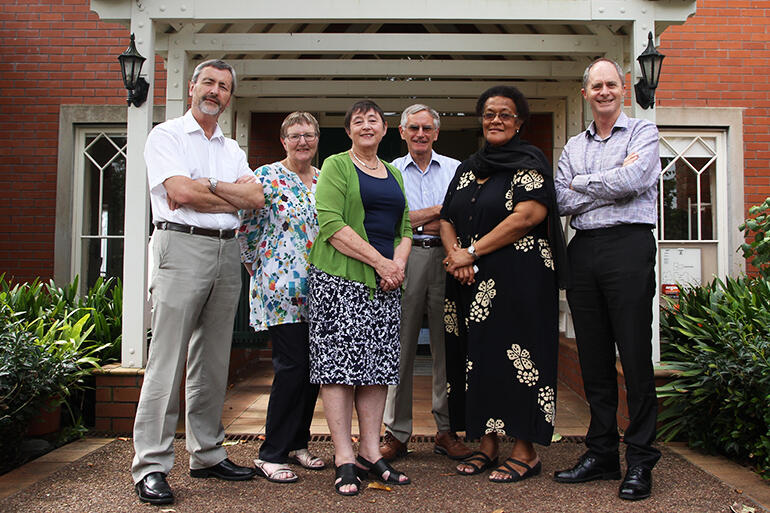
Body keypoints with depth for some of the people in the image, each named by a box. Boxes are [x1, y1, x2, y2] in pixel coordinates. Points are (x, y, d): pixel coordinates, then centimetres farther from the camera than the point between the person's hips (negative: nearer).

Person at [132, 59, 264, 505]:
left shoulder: (232, 149, 20)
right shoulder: (166, 136, 5)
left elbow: (257, 197, 4)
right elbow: (179, 191, -11)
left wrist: (204, 185, -8)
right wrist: (233, 199, -2)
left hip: (227, 253, 6)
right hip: (182, 248, -5)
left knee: (213, 361, 10)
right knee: (167, 360, -7)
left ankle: (208, 454, 19)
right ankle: (151, 466, -1)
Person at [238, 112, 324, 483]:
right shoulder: (266, 177, -3)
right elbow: (246, 229, -3)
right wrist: (258, 270, -1)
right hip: (280, 288, -6)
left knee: (314, 366, 8)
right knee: (292, 366, -9)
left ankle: (297, 443, 23)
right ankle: (271, 454, 3)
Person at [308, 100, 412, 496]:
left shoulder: (393, 173, 21)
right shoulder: (336, 166, 2)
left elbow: (404, 227, 19)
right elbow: (332, 224, -11)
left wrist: (398, 263, -2)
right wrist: (379, 261, -15)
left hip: (385, 285, 6)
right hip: (340, 278, -6)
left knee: (378, 365, 5)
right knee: (339, 362, -6)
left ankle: (370, 452, 12)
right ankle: (344, 459, 0)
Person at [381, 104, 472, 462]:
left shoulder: (455, 169, 15)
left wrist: (415, 221, -6)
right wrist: (438, 211, -3)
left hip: (447, 259, 1)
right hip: (404, 260, -1)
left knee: (448, 346, 2)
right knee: (400, 347, -1)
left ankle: (447, 429, 12)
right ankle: (397, 432, 8)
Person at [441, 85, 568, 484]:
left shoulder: (529, 162, -1)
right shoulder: (467, 169, 18)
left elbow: (529, 214, -15)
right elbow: (447, 220, 14)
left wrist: (472, 252, -14)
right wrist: (455, 256, -8)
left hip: (517, 281, -6)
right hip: (472, 284, 6)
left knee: (515, 355, -6)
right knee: (477, 356, 7)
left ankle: (525, 451, 4)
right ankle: (487, 443, 18)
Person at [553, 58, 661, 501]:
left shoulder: (643, 133, 6)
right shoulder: (574, 147, 18)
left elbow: (632, 181, -13)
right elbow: (562, 202, 5)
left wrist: (582, 183, 1)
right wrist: (610, 186, -5)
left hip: (628, 244, -5)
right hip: (584, 249, 5)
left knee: (635, 356, -5)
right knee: (594, 357, 8)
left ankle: (641, 461, 5)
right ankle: (602, 454, 18)